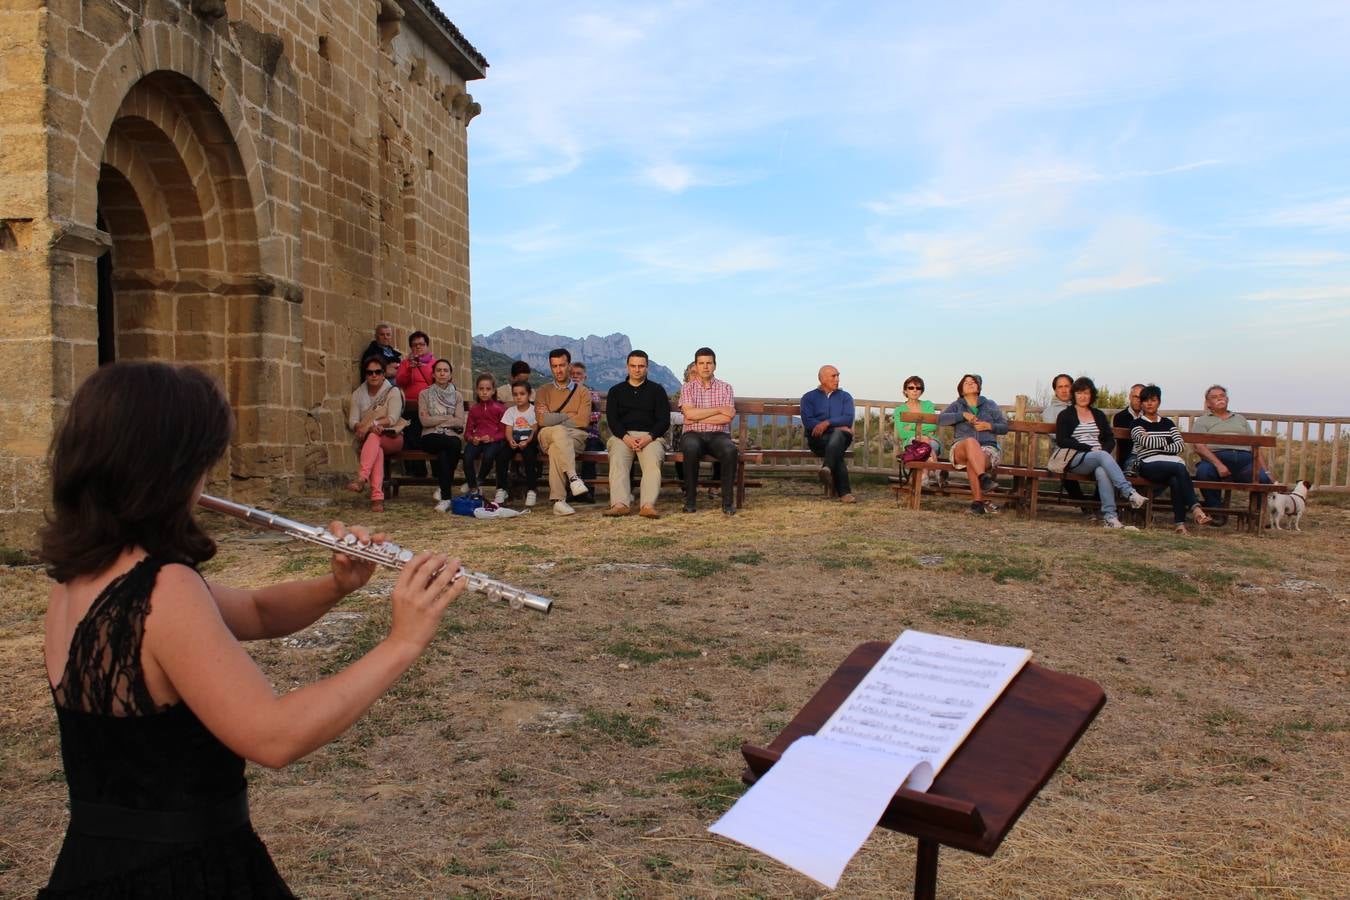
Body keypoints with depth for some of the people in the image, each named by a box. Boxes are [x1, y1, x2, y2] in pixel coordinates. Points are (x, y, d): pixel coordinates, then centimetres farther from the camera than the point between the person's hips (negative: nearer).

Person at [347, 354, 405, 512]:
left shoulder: (393, 392, 1)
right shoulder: (358, 394, 11)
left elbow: (392, 419, -11)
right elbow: (352, 422, 1)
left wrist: (370, 425, -25)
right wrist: (368, 427, -20)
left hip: (391, 438, -1)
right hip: (367, 440, 1)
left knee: (374, 437, -37)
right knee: (377, 450, -35)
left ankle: (362, 478, -53)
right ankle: (377, 497, -49)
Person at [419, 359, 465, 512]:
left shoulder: (456, 396, 14)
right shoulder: (425, 394, 10)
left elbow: (460, 422, 1)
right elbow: (424, 420, -4)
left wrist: (437, 420, -3)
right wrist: (448, 418, -2)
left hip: (452, 436, 2)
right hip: (431, 438, -1)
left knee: (444, 453, -36)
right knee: (453, 444, -35)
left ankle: (445, 496, -22)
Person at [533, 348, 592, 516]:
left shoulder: (582, 393, 17)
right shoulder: (543, 391, 19)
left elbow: (583, 421, -2)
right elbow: (542, 420, 0)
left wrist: (553, 417, 0)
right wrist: (569, 417, -3)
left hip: (575, 437, 0)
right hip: (548, 437, 0)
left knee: (556, 448, -35)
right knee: (559, 431, -37)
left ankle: (558, 500, -42)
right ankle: (573, 477, -50)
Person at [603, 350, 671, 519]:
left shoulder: (657, 390, 16)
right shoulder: (616, 391, 19)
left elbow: (664, 420, 6)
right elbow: (612, 419, 6)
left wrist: (649, 437, -14)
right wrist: (626, 437, -14)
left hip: (650, 436, -1)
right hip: (622, 435, 1)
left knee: (653, 459, -33)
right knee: (617, 459, -32)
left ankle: (648, 505, -46)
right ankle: (621, 504, -45)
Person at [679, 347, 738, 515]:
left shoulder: (725, 388, 10)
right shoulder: (687, 387, 9)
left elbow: (727, 418, -5)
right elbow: (689, 413, -9)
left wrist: (697, 418, -9)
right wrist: (718, 409, -9)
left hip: (718, 435, 1)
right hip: (693, 434, 0)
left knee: (730, 450, -34)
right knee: (691, 448, -37)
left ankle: (728, 501, -25)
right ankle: (690, 499, -24)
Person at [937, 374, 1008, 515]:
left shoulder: (990, 405, 22)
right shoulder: (957, 405, 20)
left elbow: (1004, 427, 16)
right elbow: (941, 419, 0)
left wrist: (989, 426, -4)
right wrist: (963, 415, -9)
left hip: (987, 448, 0)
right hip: (961, 448, 0)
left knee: (972, 462, -36)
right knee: (970, 441, -39)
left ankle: (977, 500, -36)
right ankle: (984, 477, -55)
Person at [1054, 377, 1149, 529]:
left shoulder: (1099, 415, 23)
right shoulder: (1066, 415, 12)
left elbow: (1110, 440, 17)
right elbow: (1061, 440, -2)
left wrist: (1103, 450, -7)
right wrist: (1089, 448, -10)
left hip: (1100, 457, 3)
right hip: (1076, 460, -3)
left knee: (1102, 472, -35)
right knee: (1102, 456, -36)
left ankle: (1109, 516, -45)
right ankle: (1129, 493, -48)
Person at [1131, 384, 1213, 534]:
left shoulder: (1167, 423, 25)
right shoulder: (1137, 424, 13)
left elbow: (1181, 445, 11)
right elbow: (1146, 442, -7)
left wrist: (1159, 446, -2)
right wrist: (1166, 441, 6)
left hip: (1172, 462, 3)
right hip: (1150, 464, -3)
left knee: (1176, 481, -33)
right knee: (1180, 468, -34)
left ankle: (1180, 522, -37)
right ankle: (1195, 508, -39)